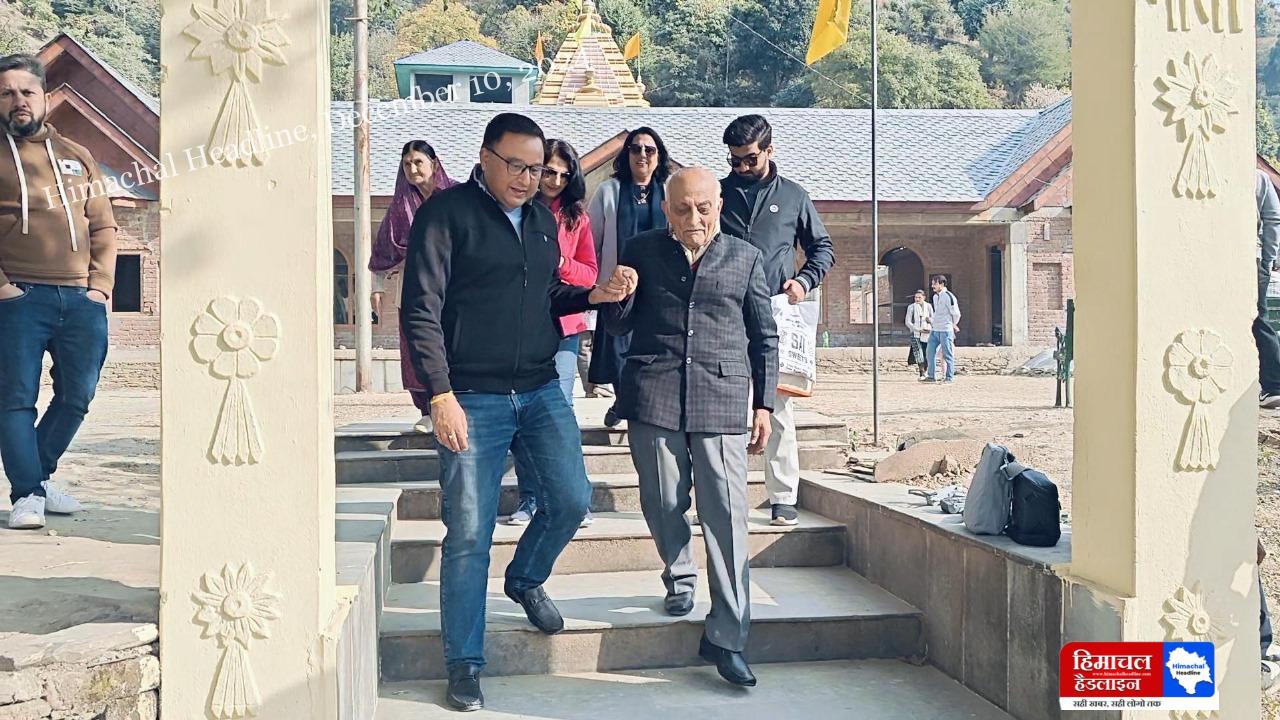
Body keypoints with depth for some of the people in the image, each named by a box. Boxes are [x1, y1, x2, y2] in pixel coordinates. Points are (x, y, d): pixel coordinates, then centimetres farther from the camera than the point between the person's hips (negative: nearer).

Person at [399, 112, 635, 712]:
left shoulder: (542, 219, 13)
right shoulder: (446, 213, -7)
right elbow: (420, 310, -10)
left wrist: (595, 296, 3)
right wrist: (441, 395, -17)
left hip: (541, 390, 6)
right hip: (472, 399, -6)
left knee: (571, 499, 4)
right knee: (469, 534, -2)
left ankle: (525, 581, 34)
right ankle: (464, 664, 13)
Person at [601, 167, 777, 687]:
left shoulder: (746, 258, 10)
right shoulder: (642, 250, 10)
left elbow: (764, 336, 15)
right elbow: (617, 326, 14)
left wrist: (764, 404, 10)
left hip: (721, 399, -1)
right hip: (653, 395, 1)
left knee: (726, 513, -7)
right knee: (663, 503, 6)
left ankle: (727, 638, -3)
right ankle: (680, 578, 37)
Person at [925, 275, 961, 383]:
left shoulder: (949, 297, -13)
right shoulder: (935, 297, 14)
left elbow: (956, 314, -9)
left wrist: (953, 325, 5)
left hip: (946, 331, -8)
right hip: (935, 330, 9)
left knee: (948, 355, -2)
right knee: (930, 352, 6)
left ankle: (949, 378, 4)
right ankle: (932, 376, 12)